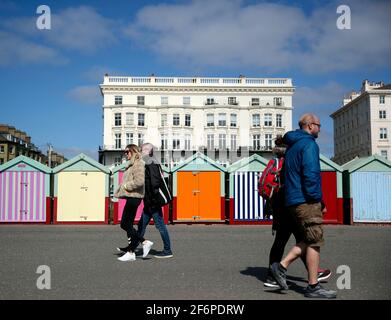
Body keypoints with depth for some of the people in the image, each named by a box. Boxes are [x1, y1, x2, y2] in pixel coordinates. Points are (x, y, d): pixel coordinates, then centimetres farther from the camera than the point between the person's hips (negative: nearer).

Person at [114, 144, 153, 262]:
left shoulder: (138, 164, -11)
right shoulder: (131, 165, 20)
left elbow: (139, 181, -23)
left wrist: (125, 186, -13)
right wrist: (117, 194, 18)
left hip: (134, 197, -10)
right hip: (131, 197, 10)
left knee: (125, 224, -6)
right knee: (128, 224, 10)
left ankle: (145, 242, -4)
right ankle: (131, 251, 13)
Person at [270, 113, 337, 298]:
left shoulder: (292, 146, 20)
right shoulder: (309, 144, -10)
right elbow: (310, 173, -21)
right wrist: (315, 197, -12)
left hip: (292, 200, 9)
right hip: (306, 200, -9)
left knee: (308, 240, 14)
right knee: (315, 242, -3)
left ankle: (282, 266, 4)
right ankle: (313, 287, 2)